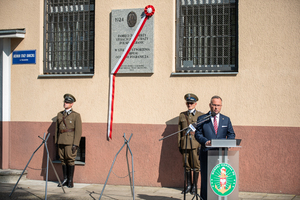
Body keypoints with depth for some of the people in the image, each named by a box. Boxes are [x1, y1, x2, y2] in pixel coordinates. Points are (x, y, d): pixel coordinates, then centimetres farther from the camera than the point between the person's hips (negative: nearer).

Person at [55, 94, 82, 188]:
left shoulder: (76, 115, -1)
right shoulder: (60, 114, 14)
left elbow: (78, 130, -6)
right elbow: (57, 128, 18)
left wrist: (75, 144, -12)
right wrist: (56, 141, 12)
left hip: (70, 141, -5)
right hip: (61, 141, 5)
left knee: (70, 160, -4)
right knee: (63, 160, 6)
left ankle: (70, 181, 2)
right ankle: (65, 179, 15)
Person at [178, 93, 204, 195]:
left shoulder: (201, 115, 2)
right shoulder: (182, 115, 12)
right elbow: (179, 131, 13)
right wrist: (179, 144, 9)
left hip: (196, 144, -3)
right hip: (185, 144, 3)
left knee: (195, 166, -1)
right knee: (187, 165, 7)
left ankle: (194, 186, 8)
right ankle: (188, 185, 16)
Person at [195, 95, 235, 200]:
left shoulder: (226, 120, 15)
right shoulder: (202, 119, 8)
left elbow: (231, 134, 13)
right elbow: (198, 134, 2)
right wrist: (205, 141, -18)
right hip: (207, 153, -2)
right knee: (206, 179, -1)